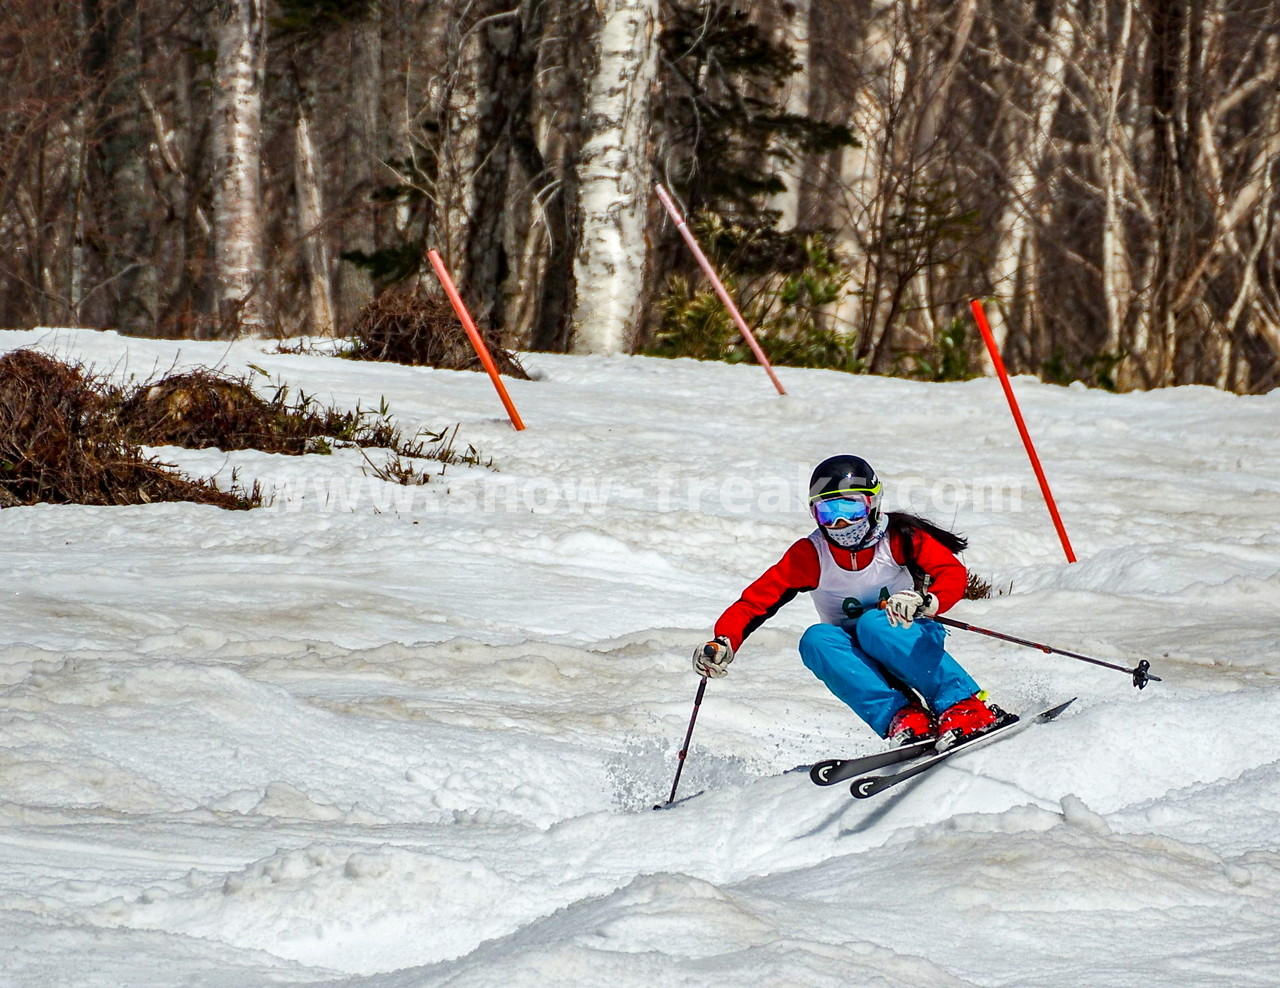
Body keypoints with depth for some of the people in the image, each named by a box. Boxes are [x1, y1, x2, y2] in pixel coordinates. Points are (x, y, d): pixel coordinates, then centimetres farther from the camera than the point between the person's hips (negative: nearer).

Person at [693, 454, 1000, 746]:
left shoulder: (898, 537, -11)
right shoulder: (809, 555, -7)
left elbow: (954, 574, -22)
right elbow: (756, 601, -10)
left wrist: (926, 603, -44)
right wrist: (723, 644, -29)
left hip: (914, 644, -3)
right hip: (865, 666, 3)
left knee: (874, 623, -33)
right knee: (817, 639, -27)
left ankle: (967, 707, -37)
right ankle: (901, 717, -36)